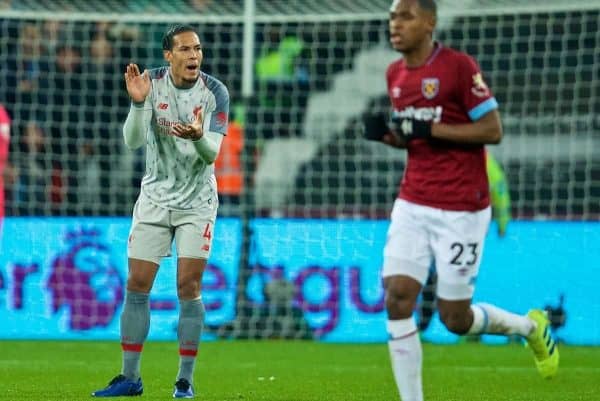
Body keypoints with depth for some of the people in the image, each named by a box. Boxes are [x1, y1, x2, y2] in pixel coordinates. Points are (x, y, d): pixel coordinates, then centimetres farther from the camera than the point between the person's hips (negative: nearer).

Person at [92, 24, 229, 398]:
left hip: (197, 202, -2)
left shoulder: (215, 92, -11)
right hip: (155, 198, 2)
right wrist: (138, 103, -32)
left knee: (188, 288, -6)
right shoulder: (151, 82, -8)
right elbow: (133, 141, -15)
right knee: (137, 286, 1)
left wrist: (198, 137, -38)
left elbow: (212, 153, -16)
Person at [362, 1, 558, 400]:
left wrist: (428, 130, -21)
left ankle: (531, 326, 31)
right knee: (397, 299, -9)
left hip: (461, 210, -6)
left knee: (455, 319, 2)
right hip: (412, 206, 6)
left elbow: (492, 130, -15)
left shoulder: (459, 66, -13)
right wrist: (386, 133, -2)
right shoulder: (395, 73, 8)